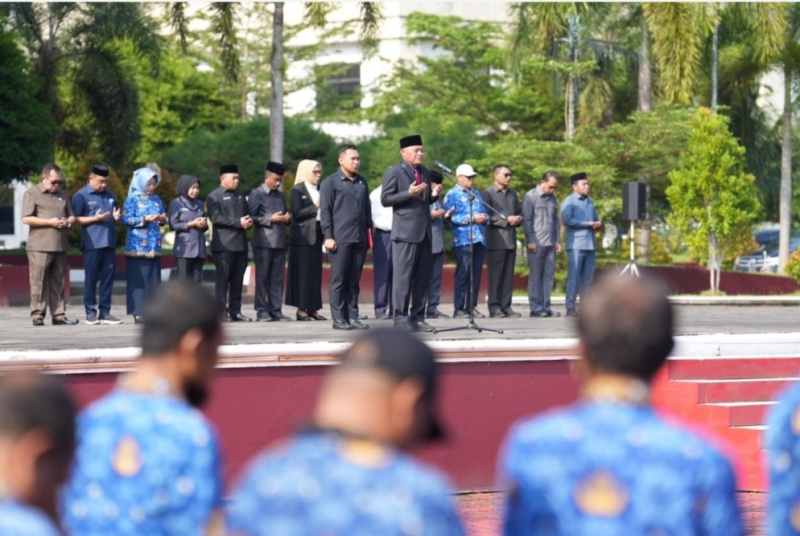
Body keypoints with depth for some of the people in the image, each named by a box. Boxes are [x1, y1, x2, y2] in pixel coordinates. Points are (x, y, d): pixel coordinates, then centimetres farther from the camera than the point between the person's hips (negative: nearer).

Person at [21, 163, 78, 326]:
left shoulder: (62, 195, 19)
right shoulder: (31, 194, 0)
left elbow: (71, 216, 23)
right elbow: (26, 219, -8)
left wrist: (68, 222, -2)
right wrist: (50, 222, -14)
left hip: (60, 246, 6)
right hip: (39, 247, -5)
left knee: (58, 282, 6)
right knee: (38, 282, -6)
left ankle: (59, 315, 8)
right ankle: (37, 315, -3)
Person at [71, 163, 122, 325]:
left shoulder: (109, 195, 16)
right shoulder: (81, 196, -2)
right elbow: (76, 219, -6)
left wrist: (116, 217, 4)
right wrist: (95, 218, -17)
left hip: (109, 243, 6)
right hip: (92, 243, -6)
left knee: (108, 278, 5)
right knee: (91, 279, -2)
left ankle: (105, 312, 10)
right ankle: (91, 312, 3)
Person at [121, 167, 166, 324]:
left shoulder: (156, 199, 15)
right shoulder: (133, 199, -3)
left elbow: (162, 219, 21)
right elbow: (125, 219, -9)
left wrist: (162, 219, -2)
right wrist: (144, 219, -17)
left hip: (154, 246, 6)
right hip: (138, 246, -6)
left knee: (154, 279, 5)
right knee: (139, 279, -6)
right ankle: (138, 313, -5)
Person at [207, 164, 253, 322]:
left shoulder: (241, 196, 21)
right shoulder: (214, 196, -2)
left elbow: (247, 214, 23)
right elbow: (216, 218, -14)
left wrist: (249, 221, -1)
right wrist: (238, 222, -18)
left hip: (241, 244, 6)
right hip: (224, 245, -6)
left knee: (237, 280, 6)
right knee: (223, 279, -5)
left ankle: (235, 311, 10)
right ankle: (220, 312, -2)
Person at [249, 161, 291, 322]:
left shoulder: (281, 195, 19)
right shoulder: (256, 194, 1)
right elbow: (252, 217, -5)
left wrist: (287, 218, 2)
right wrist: (270, 219, -15)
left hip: (280, 241, 5)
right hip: (263, 241, -5)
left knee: (278, 278, 4)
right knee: (262, 277, -1)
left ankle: (276, 310, 7)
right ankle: (262, 311, 2)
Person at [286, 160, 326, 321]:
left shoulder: (319, 191, 14)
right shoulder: (297, 191, -3)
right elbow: (297, 213, -14)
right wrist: (315, 207, -18)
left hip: (316, 236, 6)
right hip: (302, 236, -6)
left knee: (316, 273, 5)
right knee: (302, 273, -5)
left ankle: (312, 308, 9)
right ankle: (301, 309, -2)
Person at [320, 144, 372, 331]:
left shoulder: (362, 182, 17)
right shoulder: (331, 182, 1)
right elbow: (325, 211, -4)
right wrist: (328, 236, -10)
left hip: (360, 239, 5)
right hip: (340, 239, -5)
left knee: (354, 280, 7)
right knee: (338, 280, -1)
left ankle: (353, 316, 11)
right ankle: (338, 318, 2)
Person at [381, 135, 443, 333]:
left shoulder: (426, 173, 18)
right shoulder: (394, 172, -4)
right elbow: (385, 199, -9)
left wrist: (434, 194, 1)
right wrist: (408, 193, -20)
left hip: (424, 231, 7)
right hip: (405, 232, -7)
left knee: (422, 278, 8)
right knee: (403, 277, -5)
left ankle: (418, 317, 14)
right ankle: (401, 318, -2)